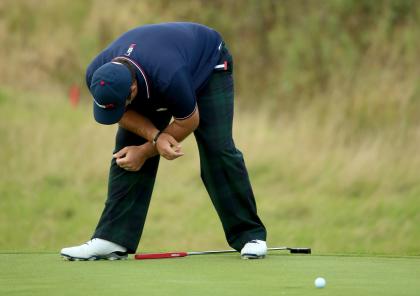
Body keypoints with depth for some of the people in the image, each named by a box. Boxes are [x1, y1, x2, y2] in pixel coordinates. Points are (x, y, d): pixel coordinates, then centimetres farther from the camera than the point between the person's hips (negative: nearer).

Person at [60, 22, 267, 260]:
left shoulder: (169, 77, -46)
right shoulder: (96, 77, -31)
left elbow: (188, 121, -26)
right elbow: (124, 114, -13)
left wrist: (146, 152, -20)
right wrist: (155, 136, -31)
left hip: (208, 64, -5)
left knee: (218, 149, -17)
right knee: (126, 149, -11)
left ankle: (249, 234, -6)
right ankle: (113, 239, -9)